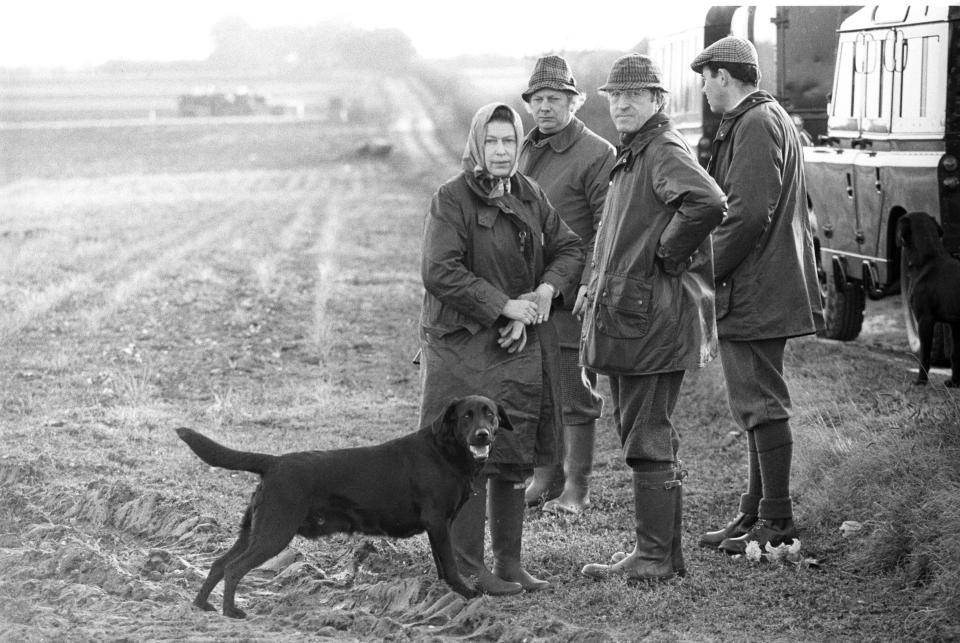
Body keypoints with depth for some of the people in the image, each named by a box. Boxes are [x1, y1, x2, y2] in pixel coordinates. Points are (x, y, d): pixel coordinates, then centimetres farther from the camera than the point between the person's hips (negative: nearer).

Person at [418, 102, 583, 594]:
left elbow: (569, 249, 15)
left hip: (521, 345, 6)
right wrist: (504, 305, -19)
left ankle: (509, 562, 18)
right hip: (464, 345, -6)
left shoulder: (530, 196, 9)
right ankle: (467, 568, 2)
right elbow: (439, 272, -19)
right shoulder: (452, 199, -10)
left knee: (516, 457, 9)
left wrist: (546, 289, -5)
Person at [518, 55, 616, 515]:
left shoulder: (596, 155, -7)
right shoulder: (526, 151, 15)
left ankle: (575, 489, 7)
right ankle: (544, 479, 22)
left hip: (572, 295, -7)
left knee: (574, 395, 0)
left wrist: (590, 281, -21)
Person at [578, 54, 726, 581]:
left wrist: (668, 255, -19)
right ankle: (655, 552, 22)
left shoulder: (665, 152, -13)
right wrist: (599, 284, 17)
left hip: (651, 316, -11)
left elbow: (707, 203, -32)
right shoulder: (629, 157, 19)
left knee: (647, 440, -7)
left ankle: (657, 557, -2)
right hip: (623, 315, 11)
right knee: (638, 436, 15)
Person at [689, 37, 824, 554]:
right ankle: (758, 513, 22)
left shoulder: (755, 125, -15)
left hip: (754, 294, -11)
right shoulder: (772, 119, 19)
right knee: (758, 406, 15)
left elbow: (748, 213, -23)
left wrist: (706, 271, -15)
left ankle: (777, 524, -3)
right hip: (763, 293, 11)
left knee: (763, 406, -7)